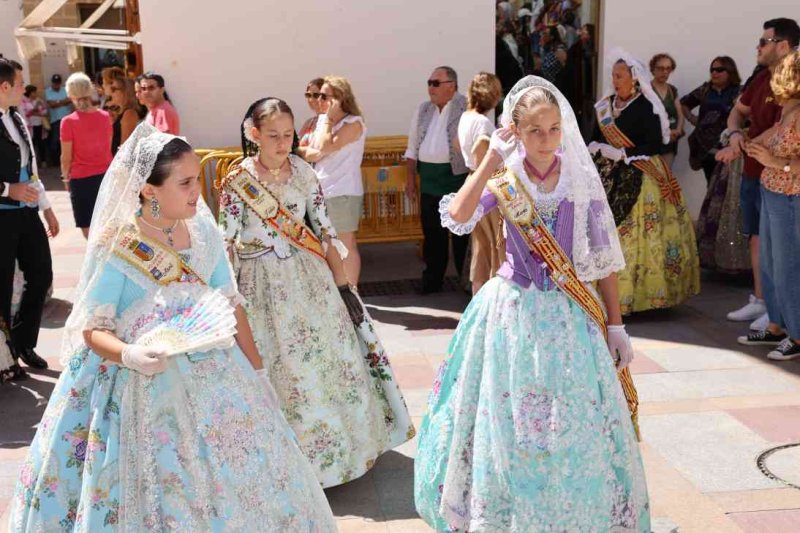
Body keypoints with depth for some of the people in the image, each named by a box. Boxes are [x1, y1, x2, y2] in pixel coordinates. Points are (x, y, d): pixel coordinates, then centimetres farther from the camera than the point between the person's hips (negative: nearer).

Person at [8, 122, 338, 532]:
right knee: (164, 493, 4)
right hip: (146, 388, -4)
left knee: (243, 469, 8)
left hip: (214, 373, 4)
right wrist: (129, 355, -31)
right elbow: (91, 329, -12)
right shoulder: (117, 249, -14)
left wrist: (255, 369, 7)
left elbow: (230, 304, 5)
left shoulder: (203, 230, -2)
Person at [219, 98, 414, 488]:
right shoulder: (237, 182, -8)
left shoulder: (303, 172, 0)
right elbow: (227, 245, -5)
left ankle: (345, 443, 29)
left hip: (311, 279, 3)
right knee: (281, 371, 6)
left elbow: (325, 228, 4)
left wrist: (341, 282, 2)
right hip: (265, 287, -3)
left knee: (333, 361, 8)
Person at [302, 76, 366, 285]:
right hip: (322, 192, 8)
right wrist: (321, 151, -14)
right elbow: (310, 153, 7)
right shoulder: (323, 119, 11)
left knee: (345, 245, 1)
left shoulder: (353, 123, -11)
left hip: (344, 194, -8)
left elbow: (325, 147, -21)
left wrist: (328, 118, -13)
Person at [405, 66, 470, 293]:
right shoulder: (423, 110, 13)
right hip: (429, 179, 6)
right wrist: (411, 178, 12)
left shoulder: (468, 108, -7)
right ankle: (432, 280, 22)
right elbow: (413, 147, 16)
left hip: (458, 176, -6)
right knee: (432, 232, 12)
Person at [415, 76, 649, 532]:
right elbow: (457, 217, -23)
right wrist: (492, 158, -20)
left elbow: (603, 258, 3)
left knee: (576, 432, 7)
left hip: (569, 317, 1)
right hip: (514, 312, -1)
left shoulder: (582, 180, -1)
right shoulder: (504, 181, -3)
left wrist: (616, 325, 2)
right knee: (510, 426, 9)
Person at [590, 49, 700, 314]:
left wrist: (622, 153, -15)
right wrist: (597, 148, -5)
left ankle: (627, 295, -4)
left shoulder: (646, 108, -8)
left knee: (630, 237, -10)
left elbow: (655, 145, -12)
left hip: (637, 180, -6)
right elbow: (596, 137, 17)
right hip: (609, 176, 6)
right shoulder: (605, 105, 12)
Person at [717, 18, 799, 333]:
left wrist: (741, 147, -18)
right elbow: (738, 111, 19)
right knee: (756, 238, 16)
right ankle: (759, 300, 27)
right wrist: (736, 135, -1)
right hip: (752, 173, 9)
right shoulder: (763, 78, 9)